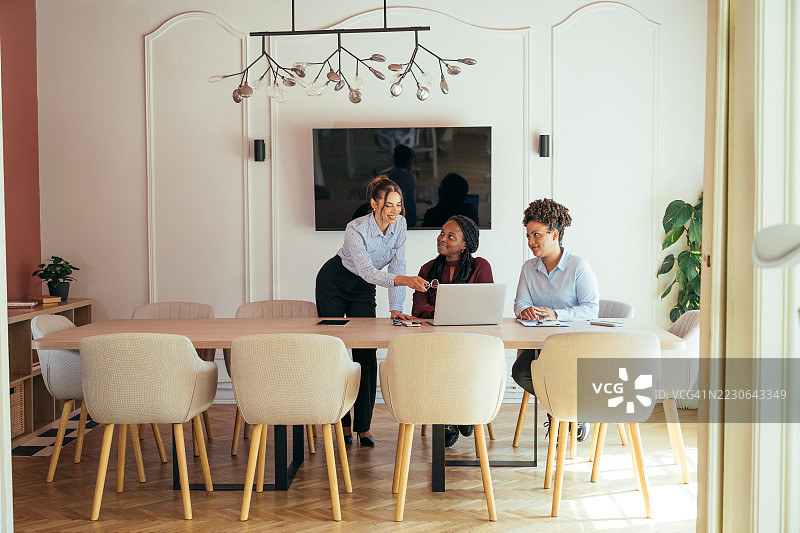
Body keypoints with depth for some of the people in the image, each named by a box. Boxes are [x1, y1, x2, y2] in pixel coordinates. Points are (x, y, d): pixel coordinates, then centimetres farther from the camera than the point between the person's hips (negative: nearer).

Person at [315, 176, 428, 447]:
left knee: (366, 353, -7)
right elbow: (368, 271, -41)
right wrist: (405, 280, -56)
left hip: (363, 291, 4)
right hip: (334, 284, -4)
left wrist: (395, 308, -24)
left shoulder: (399, 224, -15)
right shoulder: (356, 229, -30)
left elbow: (397, 266, -14)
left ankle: (363, 426, -4)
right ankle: (342, 422, 10)